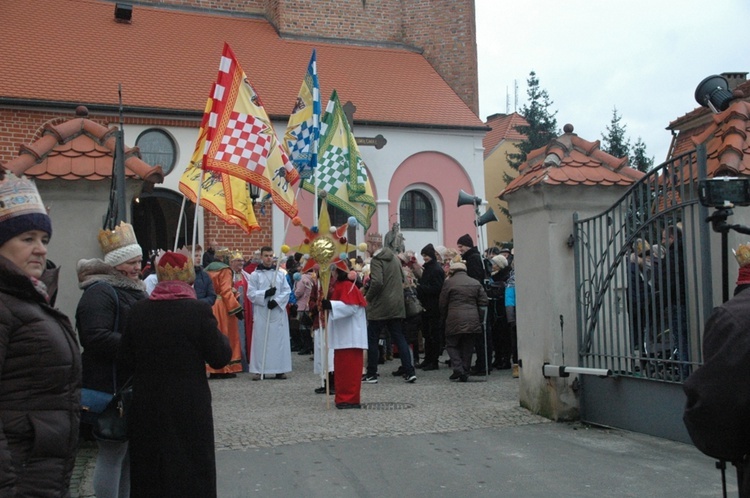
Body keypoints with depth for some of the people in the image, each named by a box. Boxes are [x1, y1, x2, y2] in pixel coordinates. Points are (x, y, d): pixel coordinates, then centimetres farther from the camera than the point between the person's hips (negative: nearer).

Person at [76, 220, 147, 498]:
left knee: (131, 452, 17)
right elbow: (95, 337, -27)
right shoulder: (100, 292, -14)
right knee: (113, 453, -2)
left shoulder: (133, 289, 16)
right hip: (112, 387, -10)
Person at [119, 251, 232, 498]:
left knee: (150, 469, 18)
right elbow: (221, 357, -11)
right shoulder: (199, 310, -15)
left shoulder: (138, 310, -3)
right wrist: (220, 337, 7)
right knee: (191, 471, 10)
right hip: (189, 406, -4)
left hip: (147, 405, 4)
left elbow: (126, 358, 4)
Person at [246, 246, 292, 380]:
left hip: (278, 312, 2)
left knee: (279, 340, 2)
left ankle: (280, 369, 8)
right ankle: (259, 370, 3)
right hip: (261, 313, -2)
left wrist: (277, 301, -12)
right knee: (261, 341, -1)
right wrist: (265, 293, -17)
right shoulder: (254, 275, 3)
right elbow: (251, 294, -3)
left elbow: (287, 292, 3)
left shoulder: (280, 274, 9)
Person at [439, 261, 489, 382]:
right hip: (472, 321, 3)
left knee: (451, 344, 8)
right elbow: (483, 302, 8)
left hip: (454, 320, -3)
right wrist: (480, 319, 13)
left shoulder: (449, 282, 0)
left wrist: (444, 318, 15)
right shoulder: (476, 283, 11)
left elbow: (443, 304, 2)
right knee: (467, 347, 9)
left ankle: (458, 369, -8)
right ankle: (465, 373, 9)